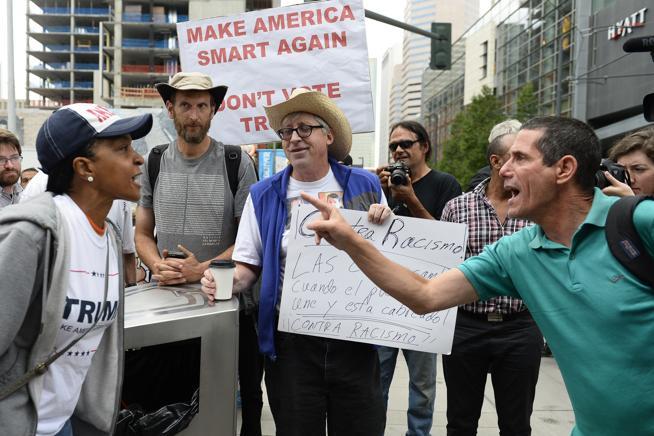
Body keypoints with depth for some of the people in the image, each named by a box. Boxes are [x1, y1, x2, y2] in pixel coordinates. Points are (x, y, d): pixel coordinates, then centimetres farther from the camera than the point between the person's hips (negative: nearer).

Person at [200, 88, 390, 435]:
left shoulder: (364, 185, 3)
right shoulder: (264, 195, 4)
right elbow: (249, 266, 7)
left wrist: (384, 223, -9)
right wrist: (229, 281, -14)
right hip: (291, 341, 0)